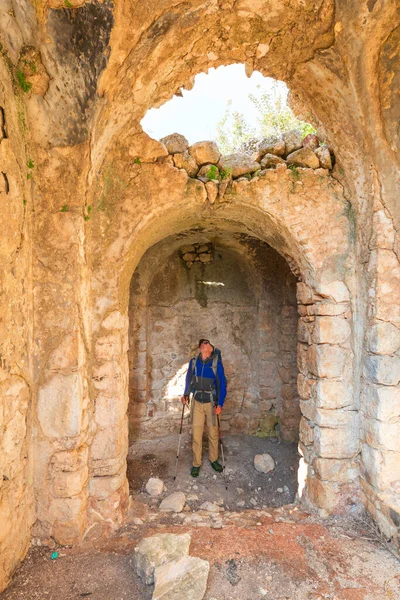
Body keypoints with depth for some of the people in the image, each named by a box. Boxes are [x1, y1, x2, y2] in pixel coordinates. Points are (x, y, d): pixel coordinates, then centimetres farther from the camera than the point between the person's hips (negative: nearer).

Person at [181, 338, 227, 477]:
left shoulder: (216, 363, -12)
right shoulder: (193, 362, -4)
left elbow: (222, 384, -9)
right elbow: (189, 380, 10)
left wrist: (220, 404, -14)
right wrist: (185, 394, -2)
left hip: (211, 403, -1)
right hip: (197, 402, 2)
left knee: (213, 433, 12)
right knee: (196, 434, 5)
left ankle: (214, 460, 32)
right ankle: (196, 463, 20)